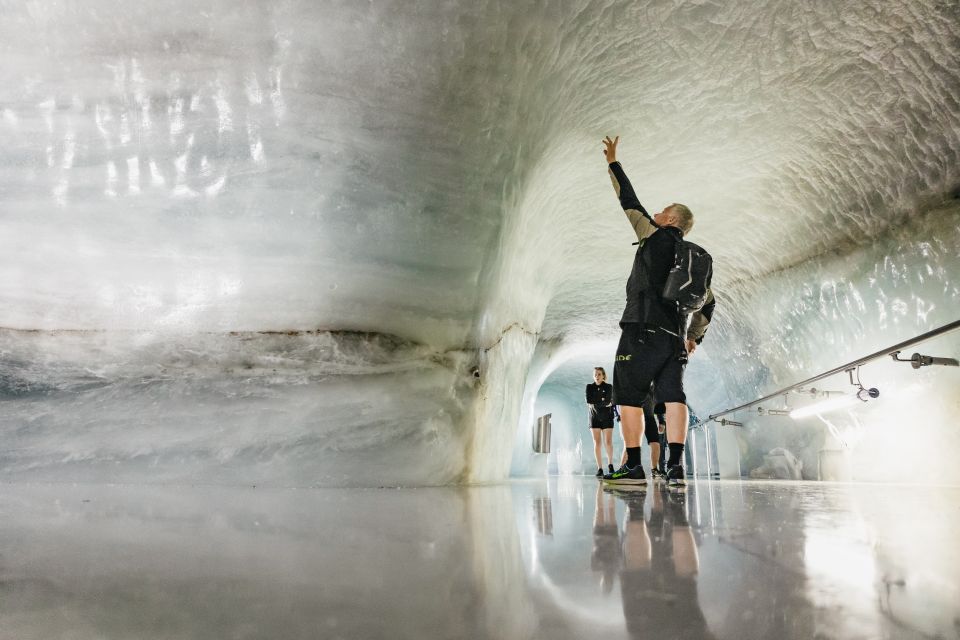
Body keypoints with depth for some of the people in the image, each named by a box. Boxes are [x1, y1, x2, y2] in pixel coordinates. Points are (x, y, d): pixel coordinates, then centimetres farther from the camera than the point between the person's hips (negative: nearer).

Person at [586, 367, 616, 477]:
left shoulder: (608, 387, 3)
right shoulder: (589, 387, 7)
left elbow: (608, 401, -10)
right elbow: (588, 401, -6)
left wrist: (595, 403, -8)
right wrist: (602, 401, -6)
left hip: (607, 418, -1)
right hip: (594, 418, 1)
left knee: (608, 442, -8)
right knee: (597, 443, -5)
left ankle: (610, 463, 12)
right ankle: (600, 468, -5)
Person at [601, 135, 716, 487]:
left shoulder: (656, 236, 3)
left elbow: (630, 202, 7)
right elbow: (708, 302, 28)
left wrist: (613, 162, 16)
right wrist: (694, 336, 31)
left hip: (643, 330, -7)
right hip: (674, 337, 7)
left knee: (628, 395, -2)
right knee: (673, 395, -2)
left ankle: (633, 467, -5)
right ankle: (675, 467, -11)